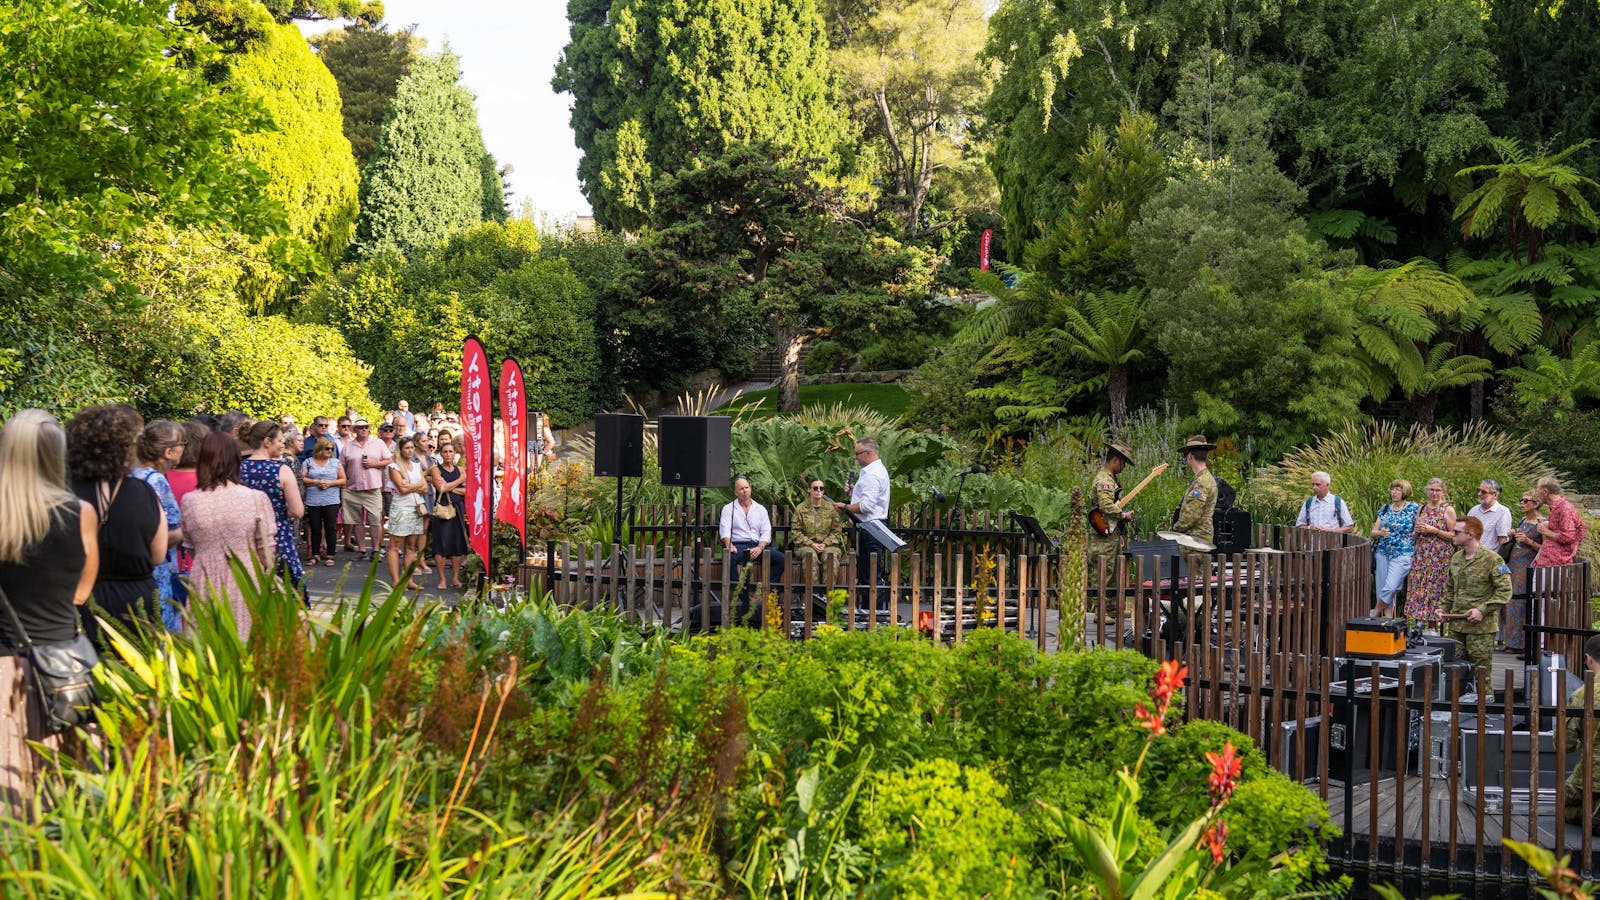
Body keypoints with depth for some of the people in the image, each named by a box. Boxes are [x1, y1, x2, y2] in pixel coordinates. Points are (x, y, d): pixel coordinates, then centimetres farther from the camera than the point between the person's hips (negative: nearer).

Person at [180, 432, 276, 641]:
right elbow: (267, 552, -4)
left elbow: (189, 547, 7)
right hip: (246, 582, -2)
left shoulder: (188, 501, -3)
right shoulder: (256, 499, -9)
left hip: (204, 586, 2)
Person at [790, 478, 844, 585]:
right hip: (806, 545, -1)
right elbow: (795, 531, 4)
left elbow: (837, 530, 9)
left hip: (828, 545, 1)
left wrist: (825, 543, -9)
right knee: (810, 555, -36)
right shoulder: (801, 508, 9)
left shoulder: (831, 508, 13)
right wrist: (811, 544, -11)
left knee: (831, 555, -34)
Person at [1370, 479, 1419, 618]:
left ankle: (1375, 613, 0)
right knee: (1382, 589, 0)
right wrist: (1380, 533, -7)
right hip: (1383, 553, 5)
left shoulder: (1414, 509, 1)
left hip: (1402, 554, -5)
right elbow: (1373, 532, 12)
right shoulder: (1385, 509, 13)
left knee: (1391, 587, -17)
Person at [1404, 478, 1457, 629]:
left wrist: (1434, 531, -15)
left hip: (1440, 558, -5)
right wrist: (1417, 531, 0)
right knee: (1417, 588, 1)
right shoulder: (1421, 509, 14)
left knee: (1434, 590, -7)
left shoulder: (1448, 510, -2)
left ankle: (1433, 626, 0)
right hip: (1421, 556, 5)